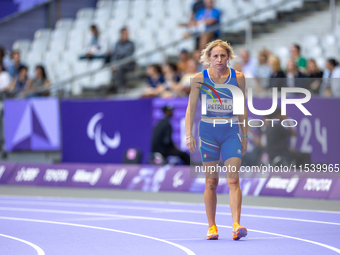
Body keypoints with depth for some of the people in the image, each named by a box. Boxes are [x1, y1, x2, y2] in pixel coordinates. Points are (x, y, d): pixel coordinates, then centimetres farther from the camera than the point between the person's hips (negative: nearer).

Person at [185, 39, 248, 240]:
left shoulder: (238, 78, 1)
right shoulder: (200, 79, -2)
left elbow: (243, 109, 8)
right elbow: (191, 108, 1)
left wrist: (245, 135, 8)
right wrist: (189, 134, -8)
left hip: (231, 132, 0)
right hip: (208, 131, 0)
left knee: (233, 180, -11)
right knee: (211, 181, 4)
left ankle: (236, 225, -19)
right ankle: (212, 226, 12)